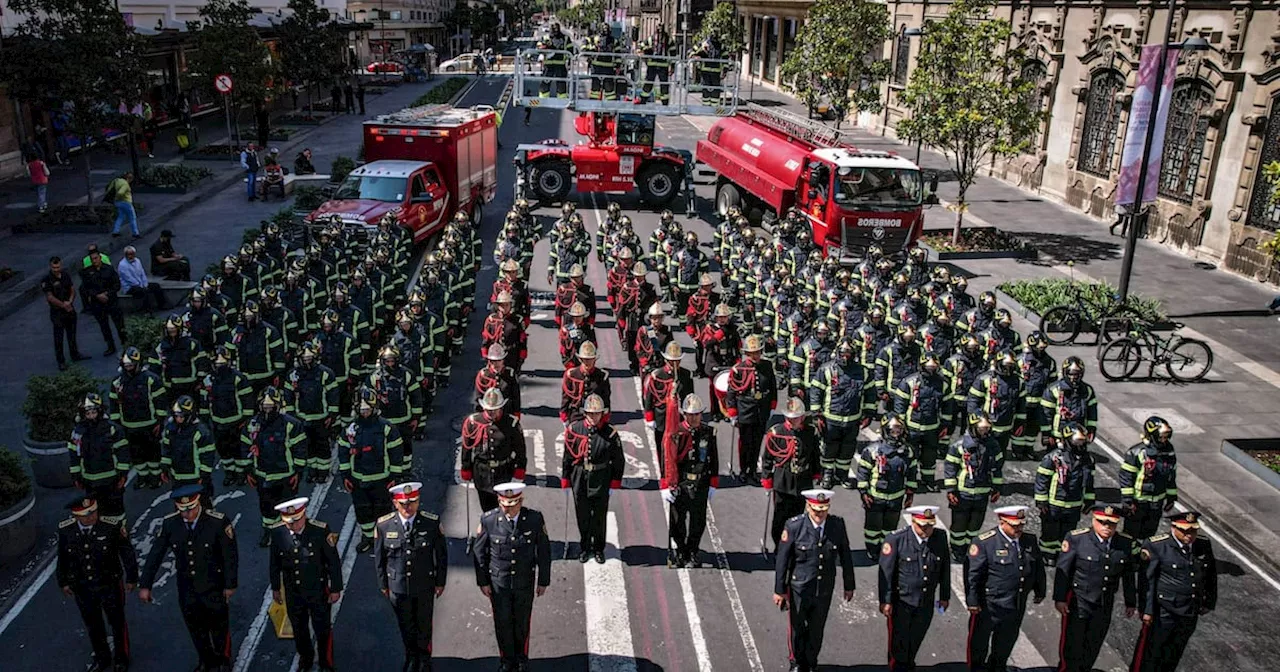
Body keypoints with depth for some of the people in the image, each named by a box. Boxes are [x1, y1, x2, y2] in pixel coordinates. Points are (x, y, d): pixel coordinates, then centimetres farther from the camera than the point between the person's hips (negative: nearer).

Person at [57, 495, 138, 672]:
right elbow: (63, 557, 1)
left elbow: (127, 552, -12)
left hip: (110, 585, -2)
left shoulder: (112, 527, -24)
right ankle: (102, 658, 46)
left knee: (117, 622, 17)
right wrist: (63, 582, 10)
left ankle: (121, 657, 41)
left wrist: (131, 578, -5)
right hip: (82, 588, 3)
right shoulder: (65, 530, -16)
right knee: (92, 624, 22)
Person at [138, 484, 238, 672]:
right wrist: (145, 585, -1)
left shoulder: (219, 522, -25)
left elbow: (231, 556, -15)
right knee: (196, 628, 20)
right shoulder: (170, 524, -13)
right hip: (187, 589, 3)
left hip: (213, 588, -3)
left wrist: (230, 585, -9)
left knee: (219, 627, 17)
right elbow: (155, 555, -3)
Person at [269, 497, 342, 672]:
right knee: (299, 628, 23)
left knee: (322, 629, 15)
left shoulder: (321, 531, -25)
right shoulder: (277, 532, -16)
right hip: (293, 592, 3)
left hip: (318, 591, -2)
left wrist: (336, 589, -8)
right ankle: (305, 658, 49)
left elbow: (334, 561, -14)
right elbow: (274, 562, 0)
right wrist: (275, 587, 9)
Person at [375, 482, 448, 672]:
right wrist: (383, 584, 4)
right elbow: (379, 557, -1)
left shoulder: (432, 523, -17)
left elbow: (442, 554, -5)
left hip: (425, 586, -1)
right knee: (405, 625, 19)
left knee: (424, 624, 18)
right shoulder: (383, 525, -14)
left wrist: (440, 582, -1)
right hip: (398, 587, 1)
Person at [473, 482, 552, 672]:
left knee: (522, 621, 17)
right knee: (502, 622, 12)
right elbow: (479, 552, -5)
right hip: (498, 582, 0)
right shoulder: (488, 520, -18)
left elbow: (544, 551, -6)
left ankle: (521, 656, 42)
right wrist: (482, 581, -1)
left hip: (525, 582, 1)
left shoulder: (535, 518, -17)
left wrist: (543, 581, -1)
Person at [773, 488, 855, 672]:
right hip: (799, 588, -2)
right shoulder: (794, 525, -20)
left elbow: (845, 555, 1)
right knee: (796, 628, 17)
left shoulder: (837, 524, -12)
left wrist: (849, 585, 8)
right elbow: (782, 559, -13)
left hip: (825, 589, 2)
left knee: (817, 629, 19)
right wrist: (779, 590, -9)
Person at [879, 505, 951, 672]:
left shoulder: (940, 537, -8)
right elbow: (886, 572, -15)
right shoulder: (896, 540, -20)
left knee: (916, 638, 21)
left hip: (927, 602, 4)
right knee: (899, 640, 11)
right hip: (901, 601, -4)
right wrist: (885, 601, -13)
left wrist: (945, 596, 10)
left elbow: (945, 568, 4)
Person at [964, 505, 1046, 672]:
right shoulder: (984, 542, -19)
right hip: (988, 607, -5)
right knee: (979, 641, 13)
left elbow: (1038, 568, 13)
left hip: (1016, 607, 5)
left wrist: (1040, 592, 19)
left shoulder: (1030, 540, -1)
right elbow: (972, 574, -16)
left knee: (1006, 642, 23)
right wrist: (972, 601, -15)